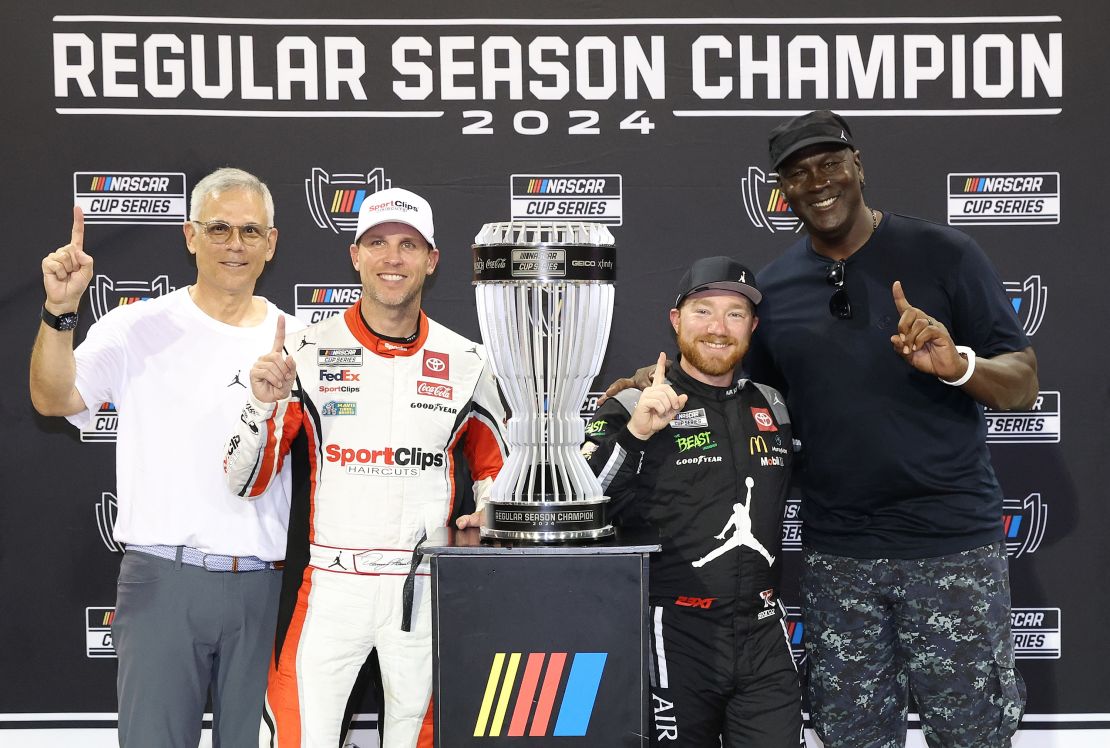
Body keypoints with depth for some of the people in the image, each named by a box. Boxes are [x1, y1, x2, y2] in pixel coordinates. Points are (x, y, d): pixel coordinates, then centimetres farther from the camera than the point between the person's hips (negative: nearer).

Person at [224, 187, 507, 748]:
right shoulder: (309, 354, -2)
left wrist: (486, 515, -2)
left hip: (427, 590, 2)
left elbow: (491, 463, 19)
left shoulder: (465, 362, 4)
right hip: (328, 589, -2)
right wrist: (262, 404, -22)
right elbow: (246, 485, -5)